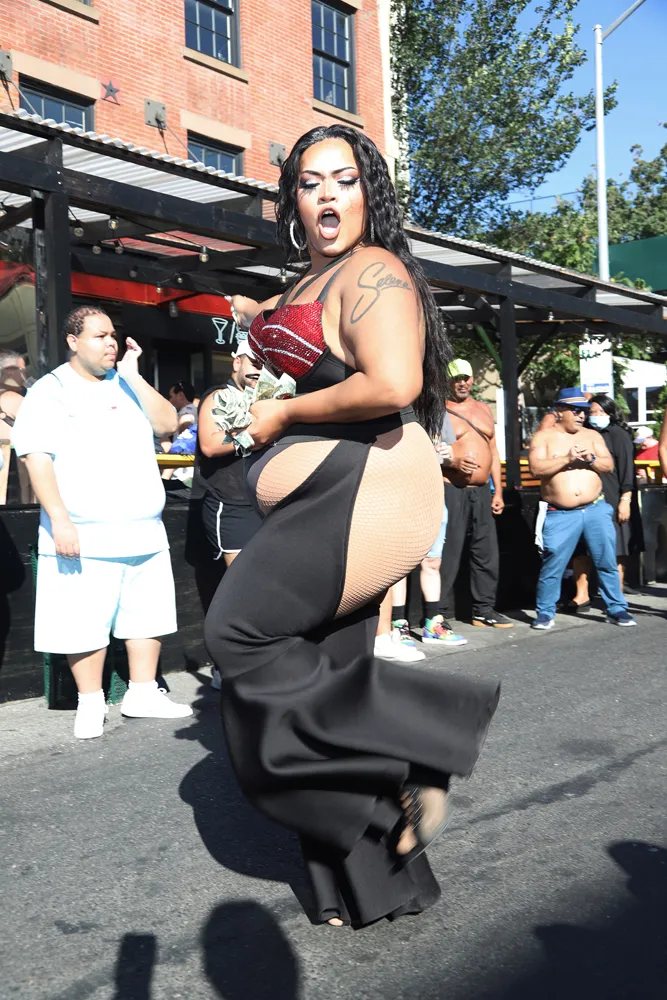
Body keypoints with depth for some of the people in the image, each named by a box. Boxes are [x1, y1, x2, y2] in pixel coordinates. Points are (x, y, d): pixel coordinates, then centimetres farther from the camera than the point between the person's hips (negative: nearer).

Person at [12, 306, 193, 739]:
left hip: (144, 532, 5)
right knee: (86, 622, -1)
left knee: (149, 615, 9)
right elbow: (37, 458, -8)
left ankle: (143, 694, 22)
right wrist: (59, 520, -17)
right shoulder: (49, 391, 0)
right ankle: (91, 703, 13)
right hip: (84, 537, -5)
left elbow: (168, 423, 4)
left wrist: (133, 376, -3)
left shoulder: (126, 385, 15)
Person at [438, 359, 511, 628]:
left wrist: (498, 491, 12)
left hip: (482, 491, 6)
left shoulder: (483, 409, 16)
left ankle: (484, 610, 18)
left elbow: (493, 451, 17)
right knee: (448, 554, -6)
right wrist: (453, 462, -23)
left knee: (487, 552, 7)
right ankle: (440, 613, 0)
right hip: (451, 490, -6)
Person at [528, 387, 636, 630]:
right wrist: (567, 459, -17)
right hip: (559, 515, -3)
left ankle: (616, 609, 19)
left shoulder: (592, 435, 12)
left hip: (596, 510, 3)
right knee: (552, 566, -2)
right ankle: (545, 613, 12)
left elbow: (609, 465, 5)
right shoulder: (544, 437, 2)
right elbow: (536, 468, -12)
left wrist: (590, 459, -13)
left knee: (607, 562, 6)